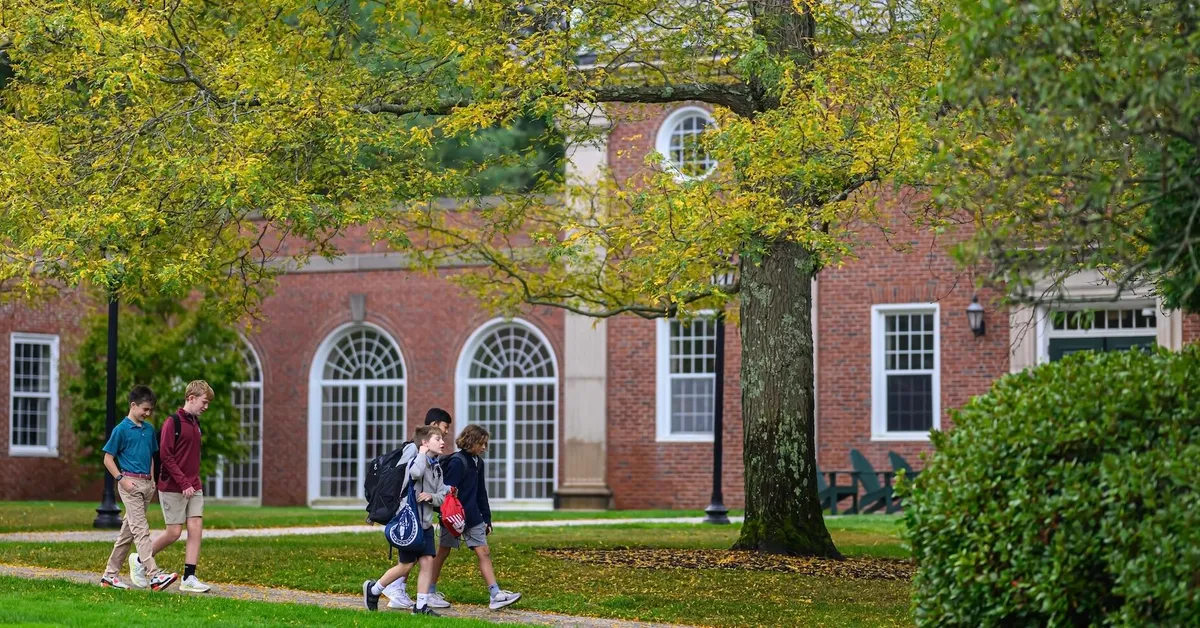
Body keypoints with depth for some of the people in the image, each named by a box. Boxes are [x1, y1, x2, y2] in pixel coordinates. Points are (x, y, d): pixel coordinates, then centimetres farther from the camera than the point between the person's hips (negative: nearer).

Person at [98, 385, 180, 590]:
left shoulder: (149, 429, 13)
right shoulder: (121, 429, -6)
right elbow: (108, 459, -4)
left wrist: (152, 480, 15)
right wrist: (122, 479, -13)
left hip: (146, 484, 7)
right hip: (130, 484, -7)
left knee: (128, 531, 10)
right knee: (141, 529, -14)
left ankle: (110, 575, 16)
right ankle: (154, 575, -23)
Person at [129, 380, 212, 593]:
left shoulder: (195, 423, 12)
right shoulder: (172, 422, -12)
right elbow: (166, 456, -16)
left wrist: (195, 482, 11)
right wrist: (184, 484, -18)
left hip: (194, 488, 7)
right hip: (173, 488, -7)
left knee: (196, 528, -3)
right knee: (174, 533, -3)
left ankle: (189, 578, -1)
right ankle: (139, 560, 18)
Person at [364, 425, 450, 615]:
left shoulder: (437, 467, 11)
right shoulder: (416, 459, -12)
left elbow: (442, 497, 10)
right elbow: (415, 473, -36)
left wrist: (431, 496, -13)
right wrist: (423, 454, -21)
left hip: (426, 523, 7)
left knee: (427, 561, -1)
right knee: (406, 565, 0)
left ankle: (421, 605, 5)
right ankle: (373, 589, 20)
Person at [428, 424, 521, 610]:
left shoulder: (478, 462, 11)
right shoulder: (457, 462, -15)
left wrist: (487, 518, 17)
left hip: (472, 516, 7)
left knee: (484, 552, -1)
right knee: (443, 552, 5)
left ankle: (495, 595, -7)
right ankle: (430, 593, 16)